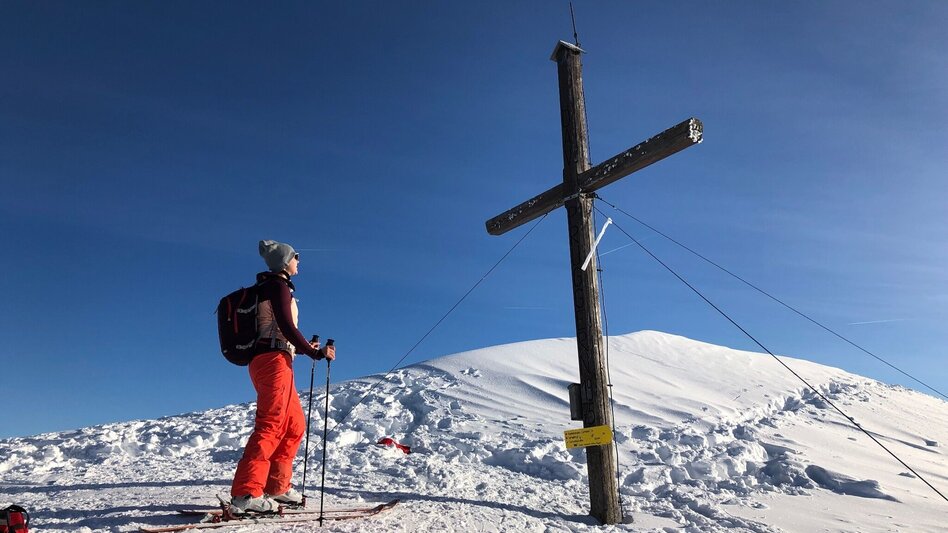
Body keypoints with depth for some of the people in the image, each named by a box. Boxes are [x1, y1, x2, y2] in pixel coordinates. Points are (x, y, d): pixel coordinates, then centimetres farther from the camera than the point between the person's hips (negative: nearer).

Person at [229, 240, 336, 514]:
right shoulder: (279, 286, -5)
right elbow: (287, 327, -14)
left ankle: (277, 487, 18)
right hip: (274, 361, -10)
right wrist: (316, 353, -8)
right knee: (271, 425, -15)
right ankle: (245, 494, -19)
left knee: (295, 424, 14)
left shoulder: (269, 287, 24)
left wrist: (304, 347, 30)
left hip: (267, 360, 10)